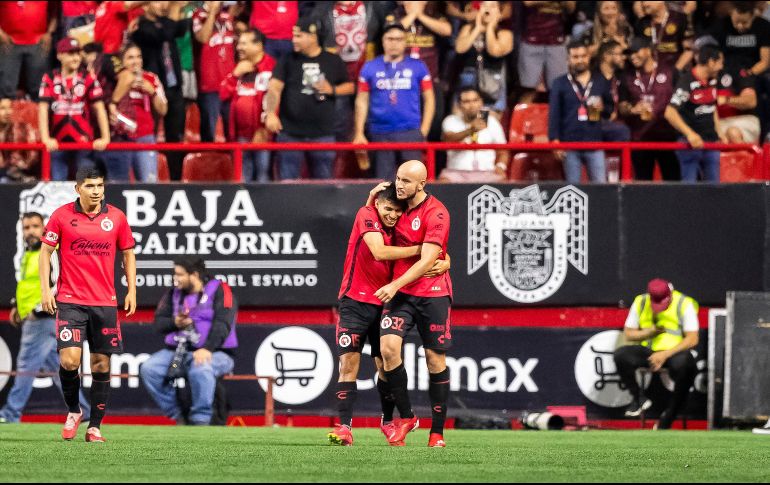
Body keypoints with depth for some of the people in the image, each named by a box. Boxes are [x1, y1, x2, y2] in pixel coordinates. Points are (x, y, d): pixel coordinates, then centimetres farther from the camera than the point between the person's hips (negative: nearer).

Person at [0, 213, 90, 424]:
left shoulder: (50, 252, -11)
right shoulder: (28, 254, 18)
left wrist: (38, 309, -19)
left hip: (45, 319, -10)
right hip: (31, 320, 10)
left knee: (27, 365, -11)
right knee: (56, 365, 12)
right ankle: (82, 411, 17)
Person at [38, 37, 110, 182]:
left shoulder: (88, 78, 4)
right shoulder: (50, 79, 5)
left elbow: (99, 108, 0)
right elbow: (43, 109, -2)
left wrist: (105, 137, -9)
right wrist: (45, 138, -13)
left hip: (83, 142, -1)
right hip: (57, 142, 1)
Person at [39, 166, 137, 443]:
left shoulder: (116, 217, 4)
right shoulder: (61, 216, -2)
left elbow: (128, 253, 14)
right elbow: (45, 251, 5)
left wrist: (131, 290, 6)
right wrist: (45, 289, -3)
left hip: (105, 303, 2)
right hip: (70, 302, -2)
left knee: (101, 365, 2)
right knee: (69, 359, -15)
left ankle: (95, 427, 11)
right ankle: (73, 411, 10)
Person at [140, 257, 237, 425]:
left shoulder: (219, 291, -4)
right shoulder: (174, 294, 14)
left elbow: (222, 324, -16)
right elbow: (159, 322, 12)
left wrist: (207, 349, -31)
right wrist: (174, 323, -11)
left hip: (215, 353, -6)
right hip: (178, 351, 6)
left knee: (200, 369, -39)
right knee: (149, 369, -17)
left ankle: (201, 421, -29)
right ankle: (178, 416, -11)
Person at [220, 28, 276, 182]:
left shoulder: (271, 67, -10)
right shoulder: (239, 68, 17)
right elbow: (224, 94, 14)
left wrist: (264, 130, -19)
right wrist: (236, 75, 0)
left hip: (262, 135, -7)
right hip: (242, 135, 7)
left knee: (263, 175, -9)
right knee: (245, 177, 11)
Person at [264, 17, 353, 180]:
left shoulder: (333, 61, 7)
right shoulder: (288, 61, 3)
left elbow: (349, 87, 16)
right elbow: (274, 88, -8)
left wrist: (332, 90, -6)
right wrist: (270, 113, -24)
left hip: (323, 134, 1)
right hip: (289, 133, -1)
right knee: (287, 182, 0)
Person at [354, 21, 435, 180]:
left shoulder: (417, 67, 5)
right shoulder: (370, 68, 7)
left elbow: (429, 99, 6)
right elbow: (362, 101, 8)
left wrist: (424, 131, -2)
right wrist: (359, 133, 1)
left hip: (410, 132, -1)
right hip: (380, 135, 1)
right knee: (383, 180, 5)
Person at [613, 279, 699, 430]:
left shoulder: (684, 304, -8)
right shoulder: (640, 303, 3)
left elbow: (692, 339, -12)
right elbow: (628, 334, 7)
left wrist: (665, 355, -21)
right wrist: (650, 332, -13)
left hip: (674, 351, -3)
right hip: (647, 350, 3)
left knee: (683, 364, -39)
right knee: (621, 355, -25)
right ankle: (638, 399, -7)